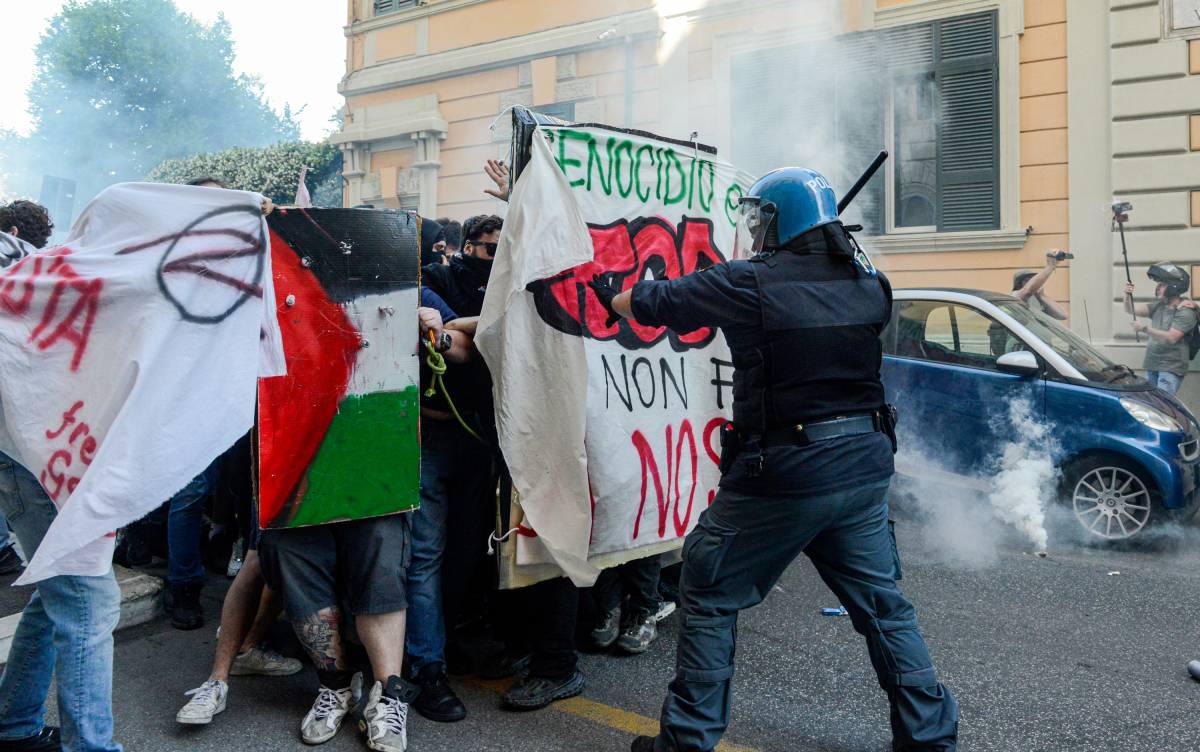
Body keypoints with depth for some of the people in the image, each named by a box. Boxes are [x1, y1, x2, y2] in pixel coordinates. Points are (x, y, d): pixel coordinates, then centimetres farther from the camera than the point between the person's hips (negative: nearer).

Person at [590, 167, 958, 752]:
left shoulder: (749, 283, -10)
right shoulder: (867, 285, 4)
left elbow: (655, 302, 2)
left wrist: (611, 297, 23)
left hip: (783, 474, -5)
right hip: (865, 466, 6)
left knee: (709, 593, 10)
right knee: (882, 603, 19)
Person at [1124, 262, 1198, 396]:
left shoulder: (1185, 312, -11)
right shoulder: (1158, 306, 11)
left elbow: (1171, 338, -22)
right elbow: (1131, 309, 6)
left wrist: (1145, 329, -24)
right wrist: (1128, 296, -13)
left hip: (1171, 369, -7)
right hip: (1152, 365, 8)